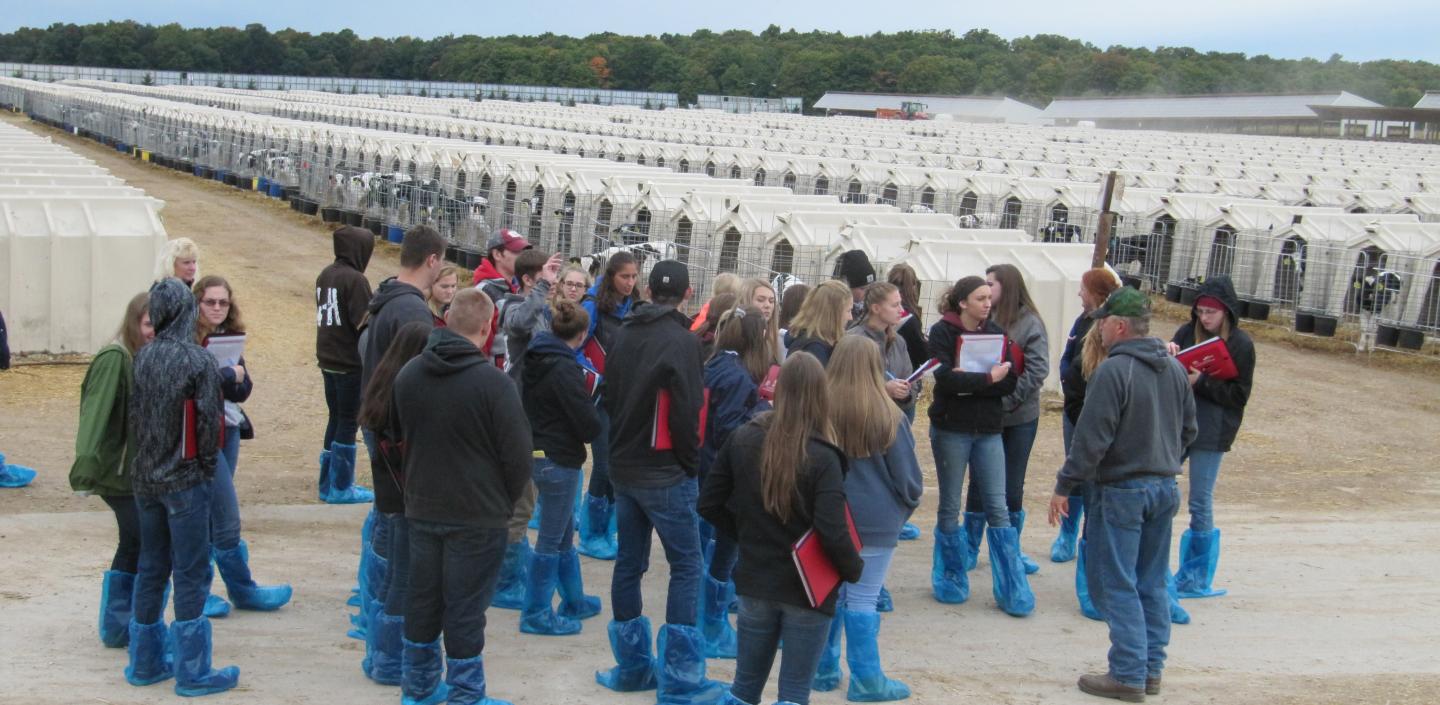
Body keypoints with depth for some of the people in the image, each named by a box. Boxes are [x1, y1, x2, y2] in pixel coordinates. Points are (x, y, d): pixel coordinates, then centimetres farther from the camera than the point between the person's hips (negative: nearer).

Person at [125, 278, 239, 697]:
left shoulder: (142, 358, 1)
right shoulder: (197, 360, -15)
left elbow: (134, 415, 7)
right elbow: (208, 421, -13)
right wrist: (207, 466, 2)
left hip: (144, 478, 6)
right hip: (184, 481, -6)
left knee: (151, 569, 15)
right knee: (191, 575, 1)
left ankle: (146, 663, 24)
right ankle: (192, 672, 5)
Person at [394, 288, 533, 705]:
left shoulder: (408, 374, -1)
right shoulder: (493, 382, -21)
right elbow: (517, 455, -16)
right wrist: (506, 501, 1)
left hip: (422, 509, 6)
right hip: (478, 515, -6)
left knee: (422, 598, 17)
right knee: (465, 609, 3)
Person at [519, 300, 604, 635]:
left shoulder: (535, 359, 4)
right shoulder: (565, 369, -21)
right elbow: (590, 425, -20)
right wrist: (596, 422, 1)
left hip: (536, 453, 9)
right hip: (560, 460, -9)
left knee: (564, 532, 21)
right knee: (551, 540, 3)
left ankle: (574, 601, 33)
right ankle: (536, 614, 12)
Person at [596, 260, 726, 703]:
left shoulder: (624, 335, 7)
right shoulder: (681, 341, -14)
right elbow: (686, 410, -17)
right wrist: (691, 463, -4)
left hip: (624, 469, 7)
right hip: (665, 473, -7)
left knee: (629, 563, 12)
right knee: (686, 568, -1)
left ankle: (632, 666, 19)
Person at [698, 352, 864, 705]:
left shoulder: (742, 440, -5)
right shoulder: (822, 458, -19)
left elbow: (709, 506, 1)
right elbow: (832, 533, -23)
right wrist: (855, 569, -5)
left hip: (754, 583, 4)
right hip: (807, 590, -4)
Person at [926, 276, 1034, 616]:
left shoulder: (996, 333, 4)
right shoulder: (942, 332, -6)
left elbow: (1009, 382, -6)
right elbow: (945, 377, -21)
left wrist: (968, 381, -19)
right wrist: (987, 378, -21)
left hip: (988, 431, 3)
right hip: (950, 429, -3)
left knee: (998, 509, 2)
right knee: (950, 507, 8)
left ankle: (1013, 589, 5)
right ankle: (950, 579, 23)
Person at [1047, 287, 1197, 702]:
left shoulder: (1113, 371, -19)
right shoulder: (1174, 368, 6)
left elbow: (1091, 439, -19)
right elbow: (1188, 430, 14)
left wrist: (1064, 486, -11)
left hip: (1120, 491, -8)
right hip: (1165, 488, 8)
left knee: (1116, 585, 0)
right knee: (1152, 583, 14)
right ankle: (1151, 669, 19)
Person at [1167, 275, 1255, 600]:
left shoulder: (1241, 344, -6)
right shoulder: (1187, 332, 4)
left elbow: (1239, 395, -7)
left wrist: (1201, 382, -19)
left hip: (1212, 433, -4)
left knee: (1200, 503, 3)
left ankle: (1196, 579, 16)